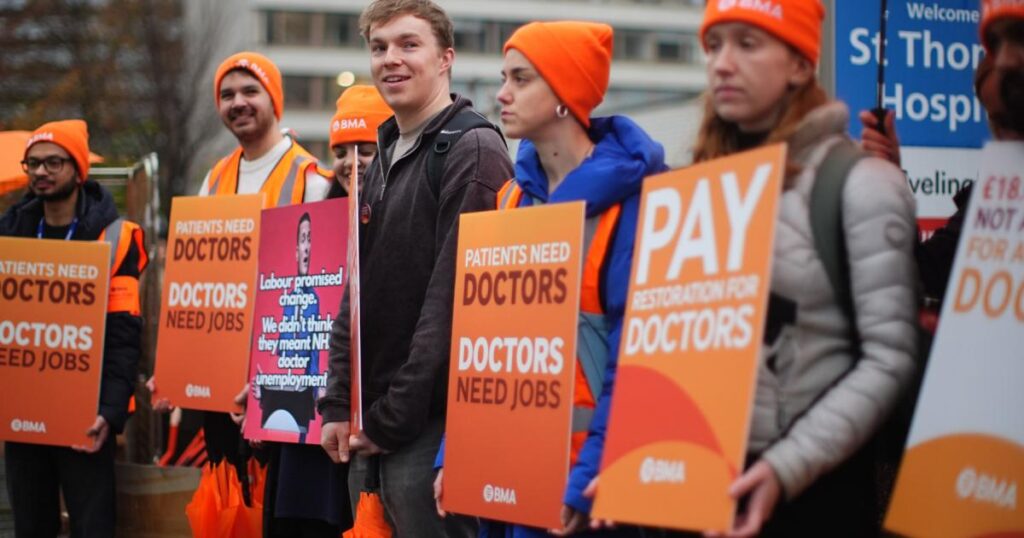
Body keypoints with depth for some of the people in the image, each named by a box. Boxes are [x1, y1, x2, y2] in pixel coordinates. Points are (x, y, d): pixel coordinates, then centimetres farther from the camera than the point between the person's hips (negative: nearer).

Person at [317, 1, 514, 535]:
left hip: (430, 425, -8)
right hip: (368, 432, 8)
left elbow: (454, 298, -16)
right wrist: (338, 404, 8)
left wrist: (394, 417, -16)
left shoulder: (473, 150, -9)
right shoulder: (384, 160, 17)